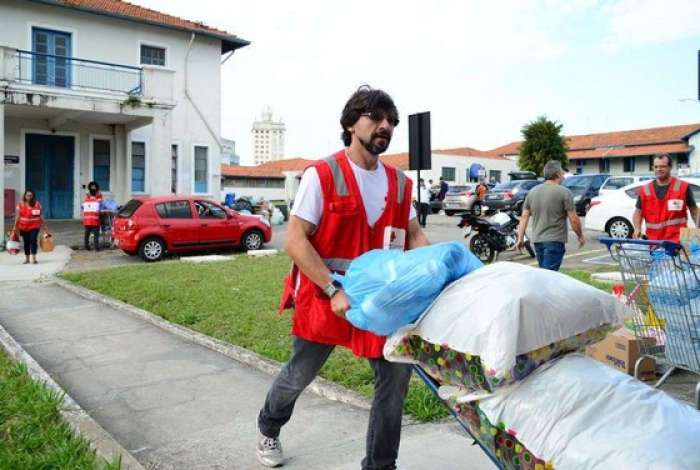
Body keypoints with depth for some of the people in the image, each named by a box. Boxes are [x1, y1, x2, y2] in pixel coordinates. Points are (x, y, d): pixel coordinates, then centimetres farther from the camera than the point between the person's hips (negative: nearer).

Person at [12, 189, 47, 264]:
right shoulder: (20, 204, 3)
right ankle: (27, 259, 16)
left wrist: (44, 225, 2)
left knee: (33, 240, -12)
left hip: (34, 226, -2)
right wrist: (15, 226, 0)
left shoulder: (37, 204, 0)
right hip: (24, 227, 2)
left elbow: (41, 215, 3)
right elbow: (18, 216, 4)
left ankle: (34, 258, -9)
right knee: (26, 242, 7)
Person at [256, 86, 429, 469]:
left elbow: (414, 234, 10)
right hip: (323, 297, -4)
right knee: (300, 375, 16)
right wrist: (334, 291, -24)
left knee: (396, 374, 3)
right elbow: (294, 241, -17)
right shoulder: (321, 175, -14)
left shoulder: (399, 183, 3)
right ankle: (268, 429, 48)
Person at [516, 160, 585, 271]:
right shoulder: (564, 192, -8)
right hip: (555, 241, -6)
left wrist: (520, 238, 9)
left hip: (537, 240, 6)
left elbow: (524, 217, 7)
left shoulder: (532, 192, 9)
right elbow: (574, 219, -8)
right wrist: (580, 236, 6)